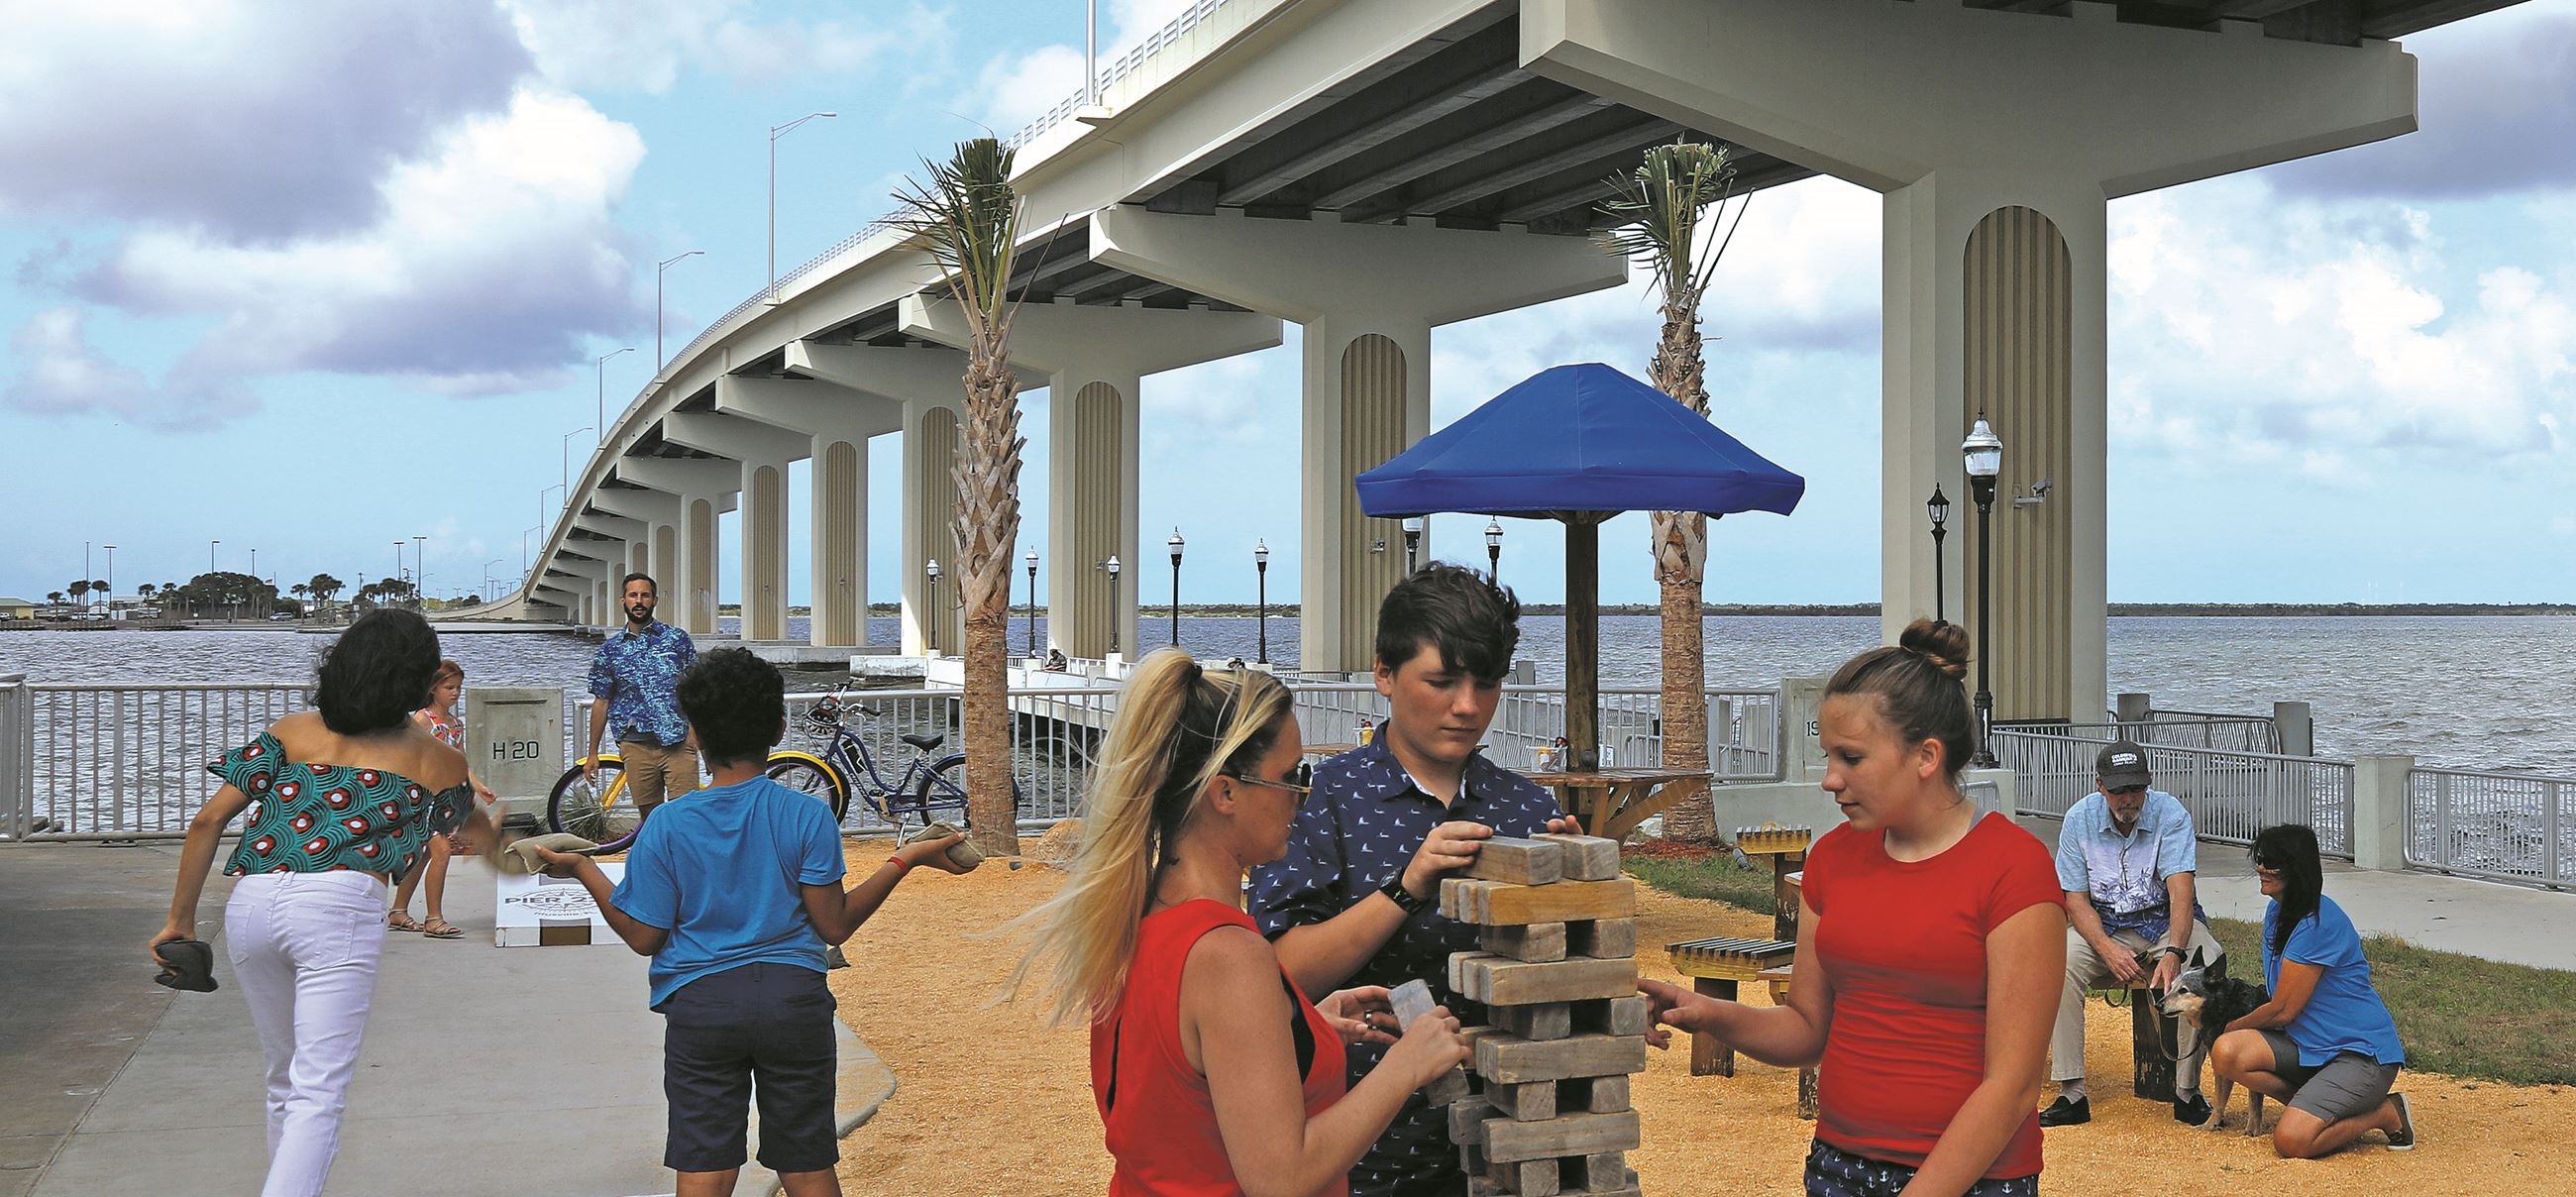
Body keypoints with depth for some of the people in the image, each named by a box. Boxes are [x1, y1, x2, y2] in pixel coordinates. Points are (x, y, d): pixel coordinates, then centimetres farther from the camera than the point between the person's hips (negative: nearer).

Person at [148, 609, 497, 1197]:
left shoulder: (292, 731, 19)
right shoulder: (437, 760, 15)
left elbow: (207, 822, 11)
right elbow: (478, 835, 36)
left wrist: (180, 918, 18)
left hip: (249, 905, 4)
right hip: (339, 907, -4)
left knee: (285, 1080, 21)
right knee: (319, 1093, -8)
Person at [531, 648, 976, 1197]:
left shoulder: (666, 826, -4)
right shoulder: (807, 816, -5)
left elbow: (644, 937, 0)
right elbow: (834, 925, -4)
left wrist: (583, 869, 12)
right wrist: (905, 860, 3)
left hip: (699, 1005, 0)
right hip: (794, 996, 0)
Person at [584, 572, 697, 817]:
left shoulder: (677, 639, 6)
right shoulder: (610, 649, 9)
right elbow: (601, 702, 12)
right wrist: (592, 753, 11)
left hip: (678, 742, -1)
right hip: (636, 747, 2)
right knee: (650, 815, 4)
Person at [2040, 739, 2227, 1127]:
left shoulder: (2170, 814, -14)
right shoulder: (2079, 819, -7)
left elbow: (2180, 889, -24)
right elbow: (2075, 899, -6)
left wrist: (2172, 953, -42)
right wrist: (2108, 949, -25)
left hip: (2165, 920, -1)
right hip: (2103, 924, 2)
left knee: (2205, 961, -34)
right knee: (2060, 963, -30)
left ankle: (2187, 1091, -26)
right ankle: (2071, 1094, -26)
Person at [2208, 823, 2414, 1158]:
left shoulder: (2318, 923, -21)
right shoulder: (2276, 911, 9)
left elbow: (2283, 1011, -16)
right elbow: (2274, 991, 21)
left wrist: (2231, 1028, 0)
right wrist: (2228, 1036, 8)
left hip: (2362, 1053, -8)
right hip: (2308, 1043, 8)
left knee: (2291, 1141, -25)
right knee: (2226, 1053, -17)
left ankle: (2386, 1113, 0)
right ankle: (2317, 1105, 2)